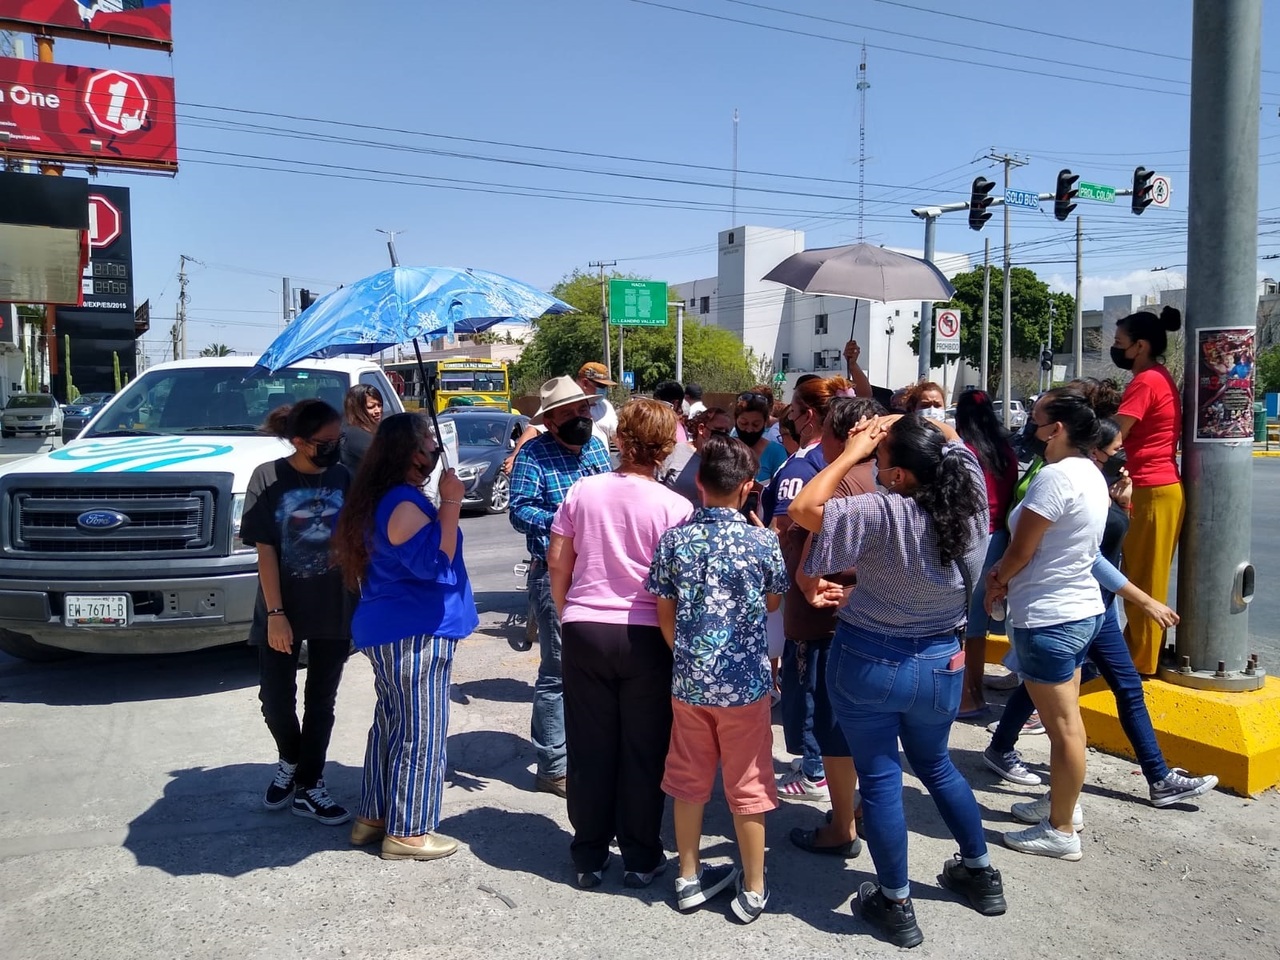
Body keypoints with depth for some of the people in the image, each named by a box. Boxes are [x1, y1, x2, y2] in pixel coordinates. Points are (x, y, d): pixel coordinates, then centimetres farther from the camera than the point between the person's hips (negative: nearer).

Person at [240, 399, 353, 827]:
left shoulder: (344, 479, -2)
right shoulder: (269, 478, -8)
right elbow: (265, 550, -9)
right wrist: (275, 612, -13)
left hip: (335, 611, 1)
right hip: (284, 610, -1)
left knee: (320, 703, 9)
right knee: (275, 700, 6)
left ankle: (309, 787, 22)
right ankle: (289, 763, 35)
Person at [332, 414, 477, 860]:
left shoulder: (387, 498, 14)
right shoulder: (403, 503, -19)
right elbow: (432, 561, -24)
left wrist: (445, 502, 19)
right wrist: (450, 503, -24)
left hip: (392, 629, 11)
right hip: (414, 631, -11)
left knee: (391, 724, 18)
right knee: (419, 731, -1)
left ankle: (373, 816, 28)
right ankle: (407, 831, 8)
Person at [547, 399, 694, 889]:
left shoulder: (582, 491, -2)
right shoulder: (674, 506, -10)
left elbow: (557, 562, 3)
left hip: (585, 631, 2)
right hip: (646, 636, -2)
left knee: (591, 748, 13)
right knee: (643, 751, 11)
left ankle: (589, 856, 26)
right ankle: (640, 858, 24)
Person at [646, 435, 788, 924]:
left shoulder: (674, 539, -6)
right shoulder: (762, 541, -12)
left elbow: (665, 615, -1)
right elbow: (774, 602, 5)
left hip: (688, 679, 2)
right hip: (745, 681, -2)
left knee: (688, 779, 16)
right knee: (747, 784, 11)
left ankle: (689, 877, 30)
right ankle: (753, 889, 24)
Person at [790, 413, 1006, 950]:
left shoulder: (885, 515, -27)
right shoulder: (972, 500, -9)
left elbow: (803, 509, -24)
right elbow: (947, 435, 9)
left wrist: (851, 453, -17)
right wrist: (896, 424, -3)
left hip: (870, 662, -6)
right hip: (942, 662, 6)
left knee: (879, 778, 9)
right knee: (935, 765, 27)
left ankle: (896, 906, 21)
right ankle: (982, 874, 40)